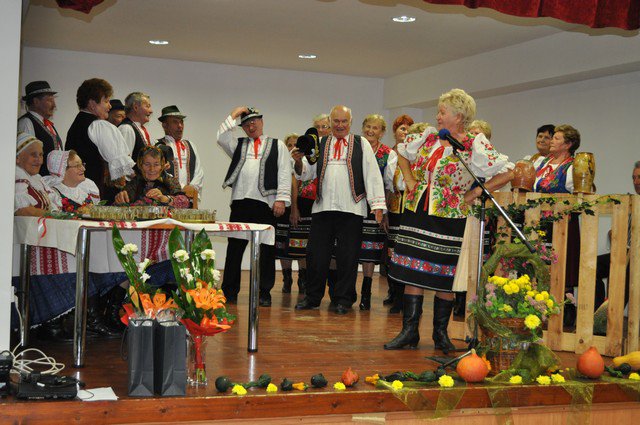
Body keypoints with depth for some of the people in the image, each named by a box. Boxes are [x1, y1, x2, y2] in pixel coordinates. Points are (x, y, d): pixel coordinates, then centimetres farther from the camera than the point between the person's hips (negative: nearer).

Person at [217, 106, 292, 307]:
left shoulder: (277, 145, 12)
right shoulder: (238, 145, 21)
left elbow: (284, 173, 3)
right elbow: (221, 138, 3)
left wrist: (281, 199, -7)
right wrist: (233, 115, 9)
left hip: (266, 202, -2)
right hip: (240, 202, 2)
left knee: (266, 249, 1)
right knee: (235, 247, 3)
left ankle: (265, 293, 8)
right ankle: (229, 291, 10)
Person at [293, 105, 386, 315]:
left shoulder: (362, 144, 8)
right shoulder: (320, 145, 16)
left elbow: (372, 174, 3)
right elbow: (306, 173, 13)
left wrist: (378, 204, -5)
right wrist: (299, 162, -10)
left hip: (351, 209, -2)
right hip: (322, 208, 2)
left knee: (347, 256, 2)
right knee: (316, 254, 4)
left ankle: (343, 299, 12)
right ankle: (313, 297, 16)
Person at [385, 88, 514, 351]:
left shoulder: (475, 146, -9)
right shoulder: (428, 137, 6)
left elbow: (507, 173, -11)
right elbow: (402, 152, 24)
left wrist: (475, 194, -10)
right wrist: (410, 182, 11)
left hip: (450, 219, -4)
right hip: (418, 213, 4)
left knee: (444, 278, 5)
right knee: (412, 272, 2)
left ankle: (441, 333, 18)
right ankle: (409, 331, 8)